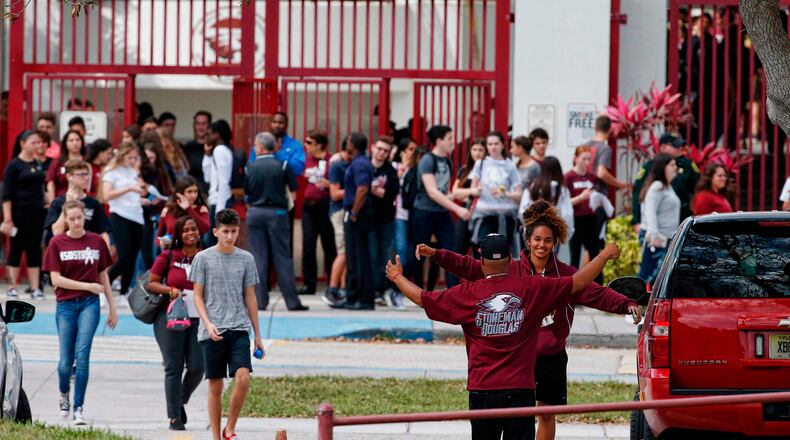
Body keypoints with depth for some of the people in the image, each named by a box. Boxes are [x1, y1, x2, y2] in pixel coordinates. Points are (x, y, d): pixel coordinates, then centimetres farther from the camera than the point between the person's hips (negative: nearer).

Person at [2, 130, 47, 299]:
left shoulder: (39, 164, 11)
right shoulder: (14, 165, -7)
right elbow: (6, 194, -10)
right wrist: (7, 218, -15)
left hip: (38, 212, 6)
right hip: (20, 213, -6)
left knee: (35, 249, 5)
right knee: (16, 248, 0)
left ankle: (35, 288, 7)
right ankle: (12, 288, 7)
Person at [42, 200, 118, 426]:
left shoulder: (96, 241, 4)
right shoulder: (57, 243, -1)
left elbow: (103, 276, 12)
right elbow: (56, 279, -6)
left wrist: (112, 308, 12)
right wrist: (87, 286, -13)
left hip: (90, 304, 0)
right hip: (66, 305, 0)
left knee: (82, 354, -15)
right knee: (65, 362, 2)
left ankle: (78, 408, -10)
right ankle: (63, 394, 34)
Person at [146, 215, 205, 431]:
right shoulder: (167, 257, 1)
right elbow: (150, 284, 3)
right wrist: (169, 290, -14)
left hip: (199, 319, 2)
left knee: (197, 367, -5)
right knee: (174, 368, -1)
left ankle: (181, 401, 24)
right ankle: (174, 417, 5)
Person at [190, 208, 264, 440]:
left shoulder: (246, 259, 8)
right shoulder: (203, 258, 1)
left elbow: (250, 297, 13)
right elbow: (198, 296, 2)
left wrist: (257, 334, 13)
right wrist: (208, 324, -13)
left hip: (239, 329, 1)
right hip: (212, 332, -1)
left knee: (243, 378, -16)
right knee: (215, 387, 2)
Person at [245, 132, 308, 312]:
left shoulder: (251, 167, -3)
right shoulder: (282, 166, -6)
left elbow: (245, 191, 1)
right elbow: (293, 187, 1)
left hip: (255, 213, 1)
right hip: (277, 213, -1)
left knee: (258, 258, 5)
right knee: (283, 258, 3)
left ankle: (260, 300, 2)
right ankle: (292, 301, 1)